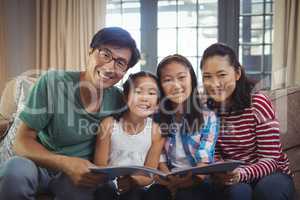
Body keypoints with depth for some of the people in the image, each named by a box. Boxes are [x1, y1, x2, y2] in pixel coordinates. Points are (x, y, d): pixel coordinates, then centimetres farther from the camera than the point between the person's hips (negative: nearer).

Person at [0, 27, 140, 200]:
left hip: (81, 170, 1)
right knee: (16, 169, -34)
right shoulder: (52, 83, -15)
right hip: (41, 164, -1)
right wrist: (66, 163, -30)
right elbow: (23, 141, -15)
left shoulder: (118, 100, -5)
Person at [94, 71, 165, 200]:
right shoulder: (109, 124, -7)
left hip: (137, 188, 0)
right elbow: (100, 166, -6)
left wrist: (131, 181, -25)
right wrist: (115, 181, -26)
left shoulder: (156, 131, -6)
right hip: (110, 186, 0)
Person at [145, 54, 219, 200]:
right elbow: (159, 159, 3)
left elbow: (205, 160, -8)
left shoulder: (208, 117, 1)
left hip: (197, 183, -1)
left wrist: (180, 183, -22)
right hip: (168, 182, 2)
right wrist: (171, 182, -16)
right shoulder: (158, 118, 8)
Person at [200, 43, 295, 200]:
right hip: (232, 178, 2)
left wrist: (241, 174, -37)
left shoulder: (258, 103, -16)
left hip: (271, 174, -1)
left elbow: (270, 160, -18)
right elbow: (214, 156, -3)